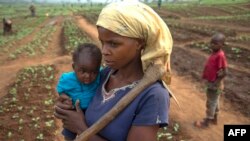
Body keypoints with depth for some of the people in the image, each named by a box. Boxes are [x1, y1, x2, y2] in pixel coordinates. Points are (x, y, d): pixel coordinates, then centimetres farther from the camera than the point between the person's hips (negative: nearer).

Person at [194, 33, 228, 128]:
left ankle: (207, 122, 19)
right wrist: (209, 81, 13)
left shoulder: (220, 55, -26)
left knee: (211, 103, 5)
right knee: (214, 101, 21)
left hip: (214, 84, -9)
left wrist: (216, 83, -21)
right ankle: (214, 119, 37)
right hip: (211, 82, 9)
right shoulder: (214, 53, 3)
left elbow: (224, 72, -26)